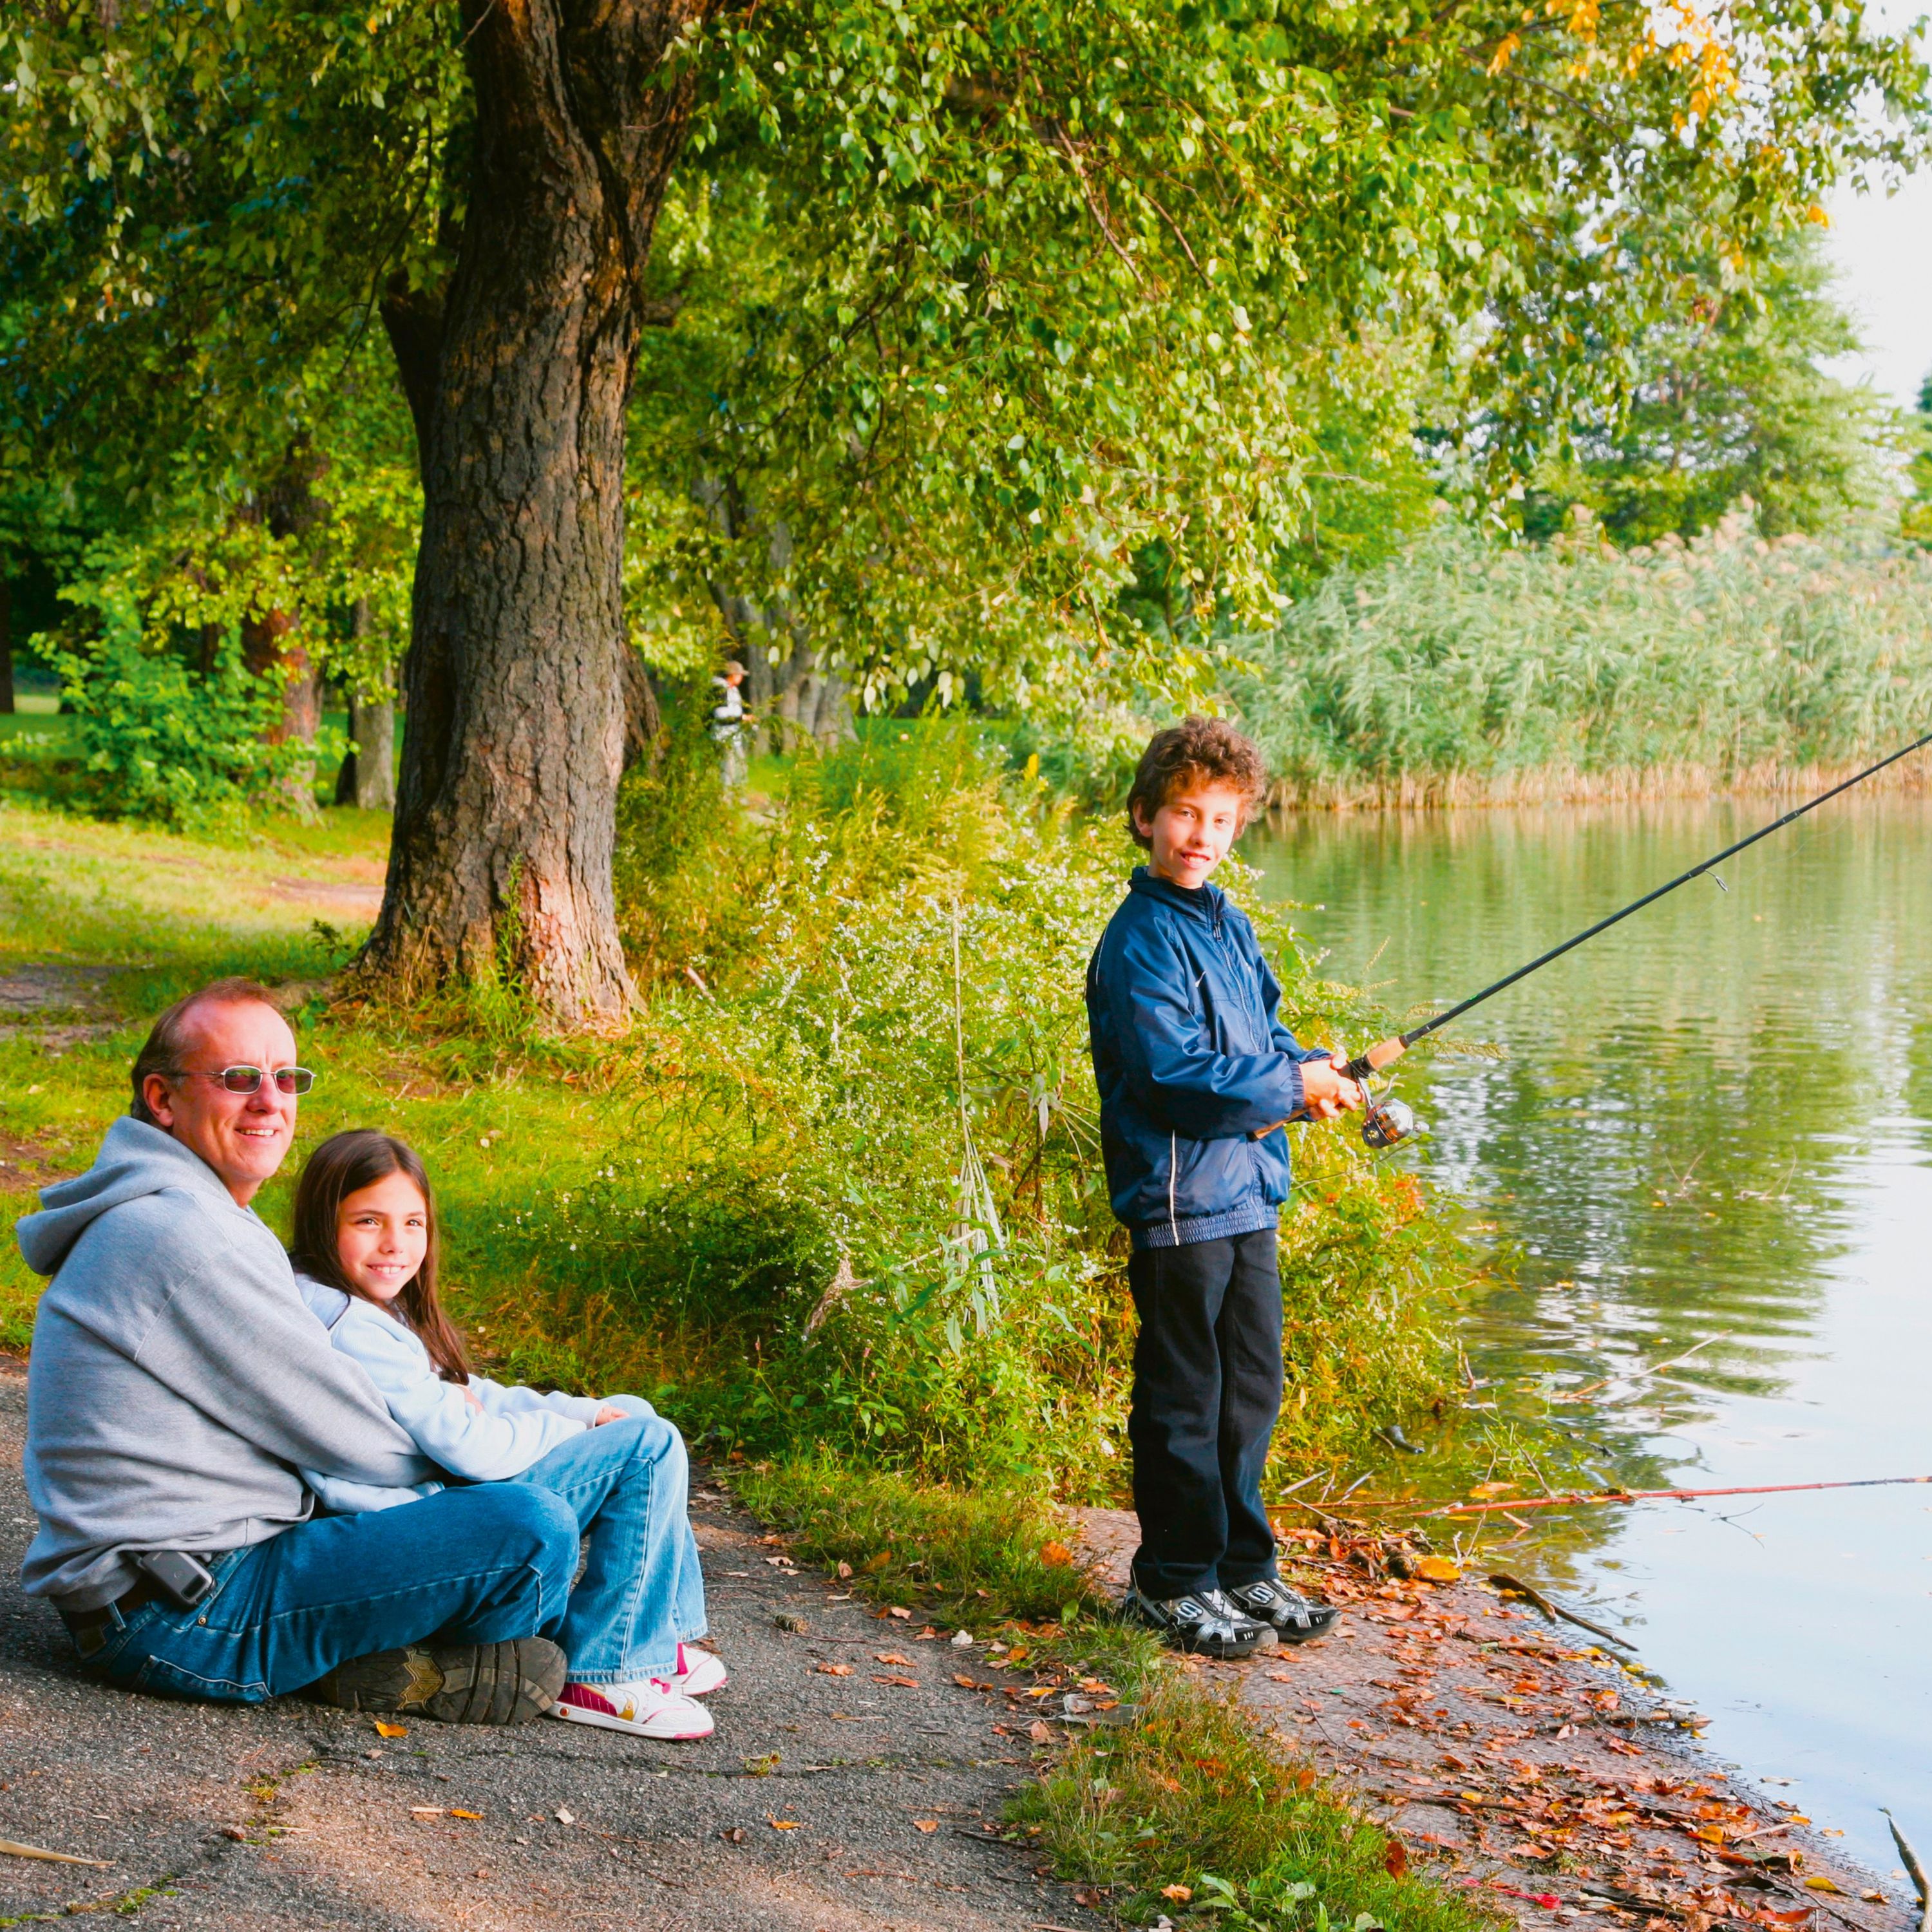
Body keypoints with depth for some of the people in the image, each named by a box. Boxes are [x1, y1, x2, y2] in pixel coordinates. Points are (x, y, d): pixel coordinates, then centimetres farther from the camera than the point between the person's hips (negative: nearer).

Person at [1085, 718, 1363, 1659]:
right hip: (1179, 1199, -9)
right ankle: (1173, 1583, 12)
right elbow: (1175, 1071, -21)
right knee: (1183, 1400, 1)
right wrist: (1292, 1087, -14)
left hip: (1248, 1192, 9)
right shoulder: (1140, 939, -14)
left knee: (1253, 1388, 15)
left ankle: (1244, 1567, 27)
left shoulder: (1230, 926, 14)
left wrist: (1314, 1071, 0)